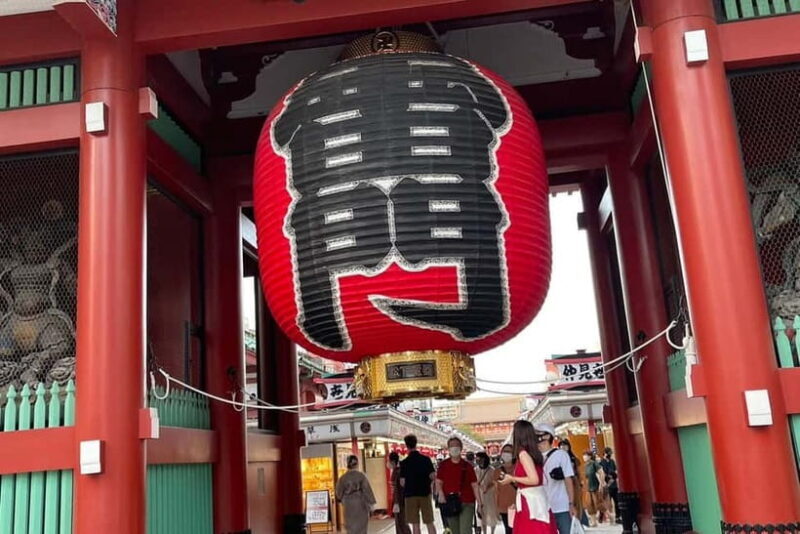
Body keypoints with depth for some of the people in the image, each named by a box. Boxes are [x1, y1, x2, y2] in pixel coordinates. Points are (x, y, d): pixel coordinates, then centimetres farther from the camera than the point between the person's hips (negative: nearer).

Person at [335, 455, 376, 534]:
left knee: (351, 528, 8)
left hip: (349, 505, 2)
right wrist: (371, 503, -5)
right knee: (361, 527, 6)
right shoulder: (361, 475, -9)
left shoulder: (343, 477, -2)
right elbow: (367, 490, -10)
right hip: (361, 505, -2)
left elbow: (339, 492, 4)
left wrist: (342, 500, 24)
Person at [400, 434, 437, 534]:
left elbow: (402, 482, -7)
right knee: (429, 522, 9)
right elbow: (432, 476, -6)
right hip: (425, 493, 1)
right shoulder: (426, 459, -2)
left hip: (410, 495, -1)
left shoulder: (404, 463, -6)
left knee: (415, 524, 3)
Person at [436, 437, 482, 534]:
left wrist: (479, 503, -3)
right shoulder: (444, 465, 7)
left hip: (467, 504, -2)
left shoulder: (467, 466, 3)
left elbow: (474, 485, 3)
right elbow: (438, 482, 6)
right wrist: (441, 494, -13)